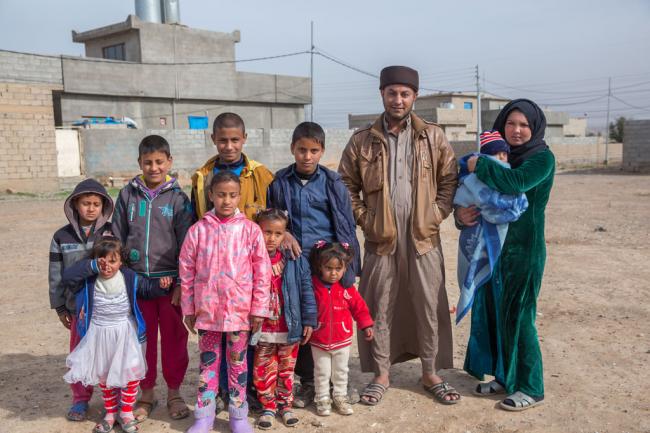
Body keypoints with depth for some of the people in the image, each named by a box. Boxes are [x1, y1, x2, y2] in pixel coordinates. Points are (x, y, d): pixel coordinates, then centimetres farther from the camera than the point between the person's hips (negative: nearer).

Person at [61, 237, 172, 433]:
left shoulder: (130, 278, -8)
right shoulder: (89, 280, -9)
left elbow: (147, 289, 4)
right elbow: (67, 277, -24)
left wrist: (161, 285, -17)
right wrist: (92, 266, -26)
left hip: (125, 333, -1)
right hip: (100, 334, 1)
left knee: (130, 372, 0)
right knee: (104, 376, 13)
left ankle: (126, 413, 18)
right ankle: (110, 413, 30)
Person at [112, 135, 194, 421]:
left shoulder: (177, 197, -3)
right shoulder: (128, 194, 3)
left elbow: (186, 243, -3)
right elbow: (117, 237, 8)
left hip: (170, 279, -2)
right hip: (136, 280, 2)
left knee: (174, 339, 8)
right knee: (143, 338, 11)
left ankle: (174, 392, 25)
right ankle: (146, 394, 28)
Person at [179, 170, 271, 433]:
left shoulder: (250, 230, -6)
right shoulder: (198, 230, -3)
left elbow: (262, 271, -4)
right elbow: (187, 272, 2)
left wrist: (259, 308, -4)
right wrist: (188, 308, 4)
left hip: (239, 309, -1)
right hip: (206, 308, 1)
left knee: (238, 361, 12)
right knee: (208, 361, 13)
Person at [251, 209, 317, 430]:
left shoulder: (296, 262, -7)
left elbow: (306, 292, -2)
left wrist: (309, 320, -2)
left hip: (290, 328, 1)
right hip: (262, 330, 0)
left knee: (286, 368, 16)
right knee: (264, 370, 11)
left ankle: (285, 404, 33)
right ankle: (268, 407, 27)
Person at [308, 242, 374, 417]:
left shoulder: (347, 288, -9)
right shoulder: (313, 286, -12)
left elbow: (359, 307, 0)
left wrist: (366, 325, -2)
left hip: (342, 340, 2)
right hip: (319, 340, -1)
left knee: (341, 371, 16)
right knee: (322, 372, 11)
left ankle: (340, 397, 33)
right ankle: (322, 399, 26)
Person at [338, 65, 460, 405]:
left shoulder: (433, 137, 4)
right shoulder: (362, 141, 3)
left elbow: (449, 180, 7)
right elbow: (346, 186, 7)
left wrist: (437, 215, -2)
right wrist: (364, 218, -1)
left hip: (423, 238, 0)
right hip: (380, 240, 0)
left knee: (430, 308, 7)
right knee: (379, 309, 7)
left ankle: (431, 374, 23)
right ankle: (380, 375, 22)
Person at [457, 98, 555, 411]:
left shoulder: (543, 158, -9)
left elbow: (516, 183, -29)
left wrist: (480, 164, -17)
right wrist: (461, 213, -14)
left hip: (525, 249, -7)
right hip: (494, 246, 7)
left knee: (516, 315, -2)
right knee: (493, 311, 11)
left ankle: (530, 388, 14)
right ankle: (504, 377, 28)